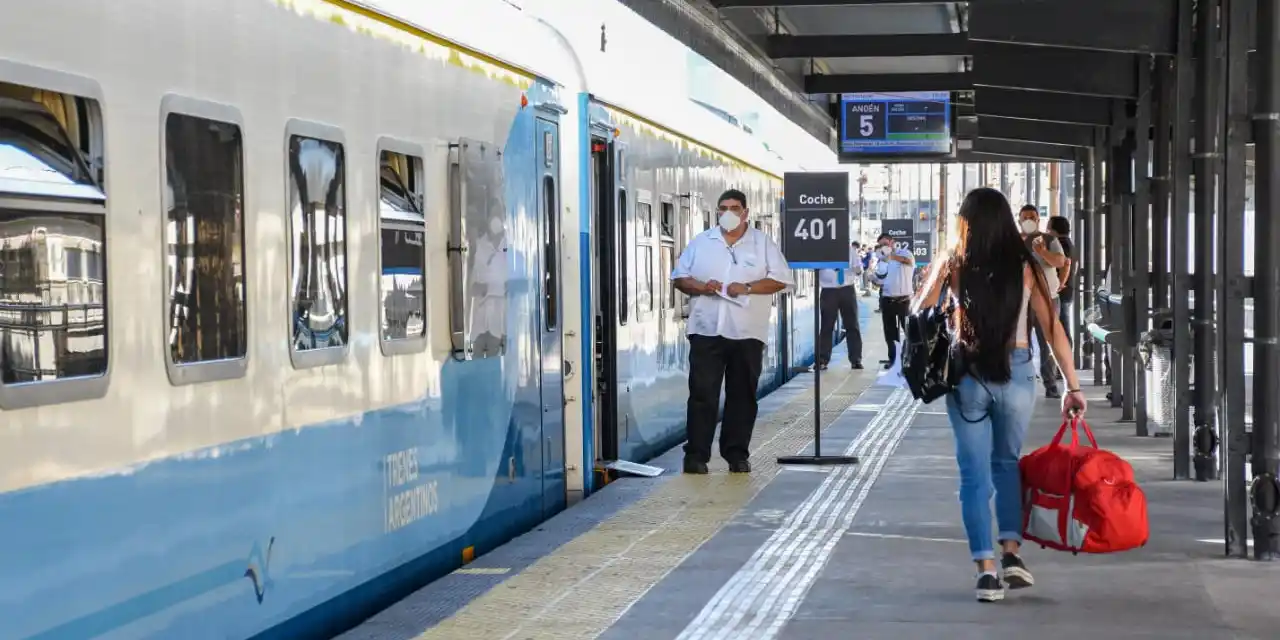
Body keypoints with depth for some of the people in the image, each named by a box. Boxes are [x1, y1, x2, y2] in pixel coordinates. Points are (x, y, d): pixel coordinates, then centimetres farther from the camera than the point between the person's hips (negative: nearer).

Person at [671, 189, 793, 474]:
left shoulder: (763, 243, 7)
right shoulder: (700, 242, 11)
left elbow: (780, 279, 0)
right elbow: (679, 277, 11)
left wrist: (747, 288, -14)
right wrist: (700, 287, -10)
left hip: (747, 333, 0)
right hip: (706, 331, 0)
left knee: (742, 396, 5)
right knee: (702, 394, -4)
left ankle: (737, 454, 14)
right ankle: (696, 455, -1)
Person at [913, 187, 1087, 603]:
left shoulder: (954, 264, -3)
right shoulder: (1025, 266, -2)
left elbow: (919, 314, 6)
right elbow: (1052, 328, -2)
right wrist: (1072, 386, 1)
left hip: (966, 375, -1)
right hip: (1016, 374, 1)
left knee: (975, 474, 7)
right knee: (1007, 463, 22)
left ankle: (987, 569, 0)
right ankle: (1011, 553, 10)